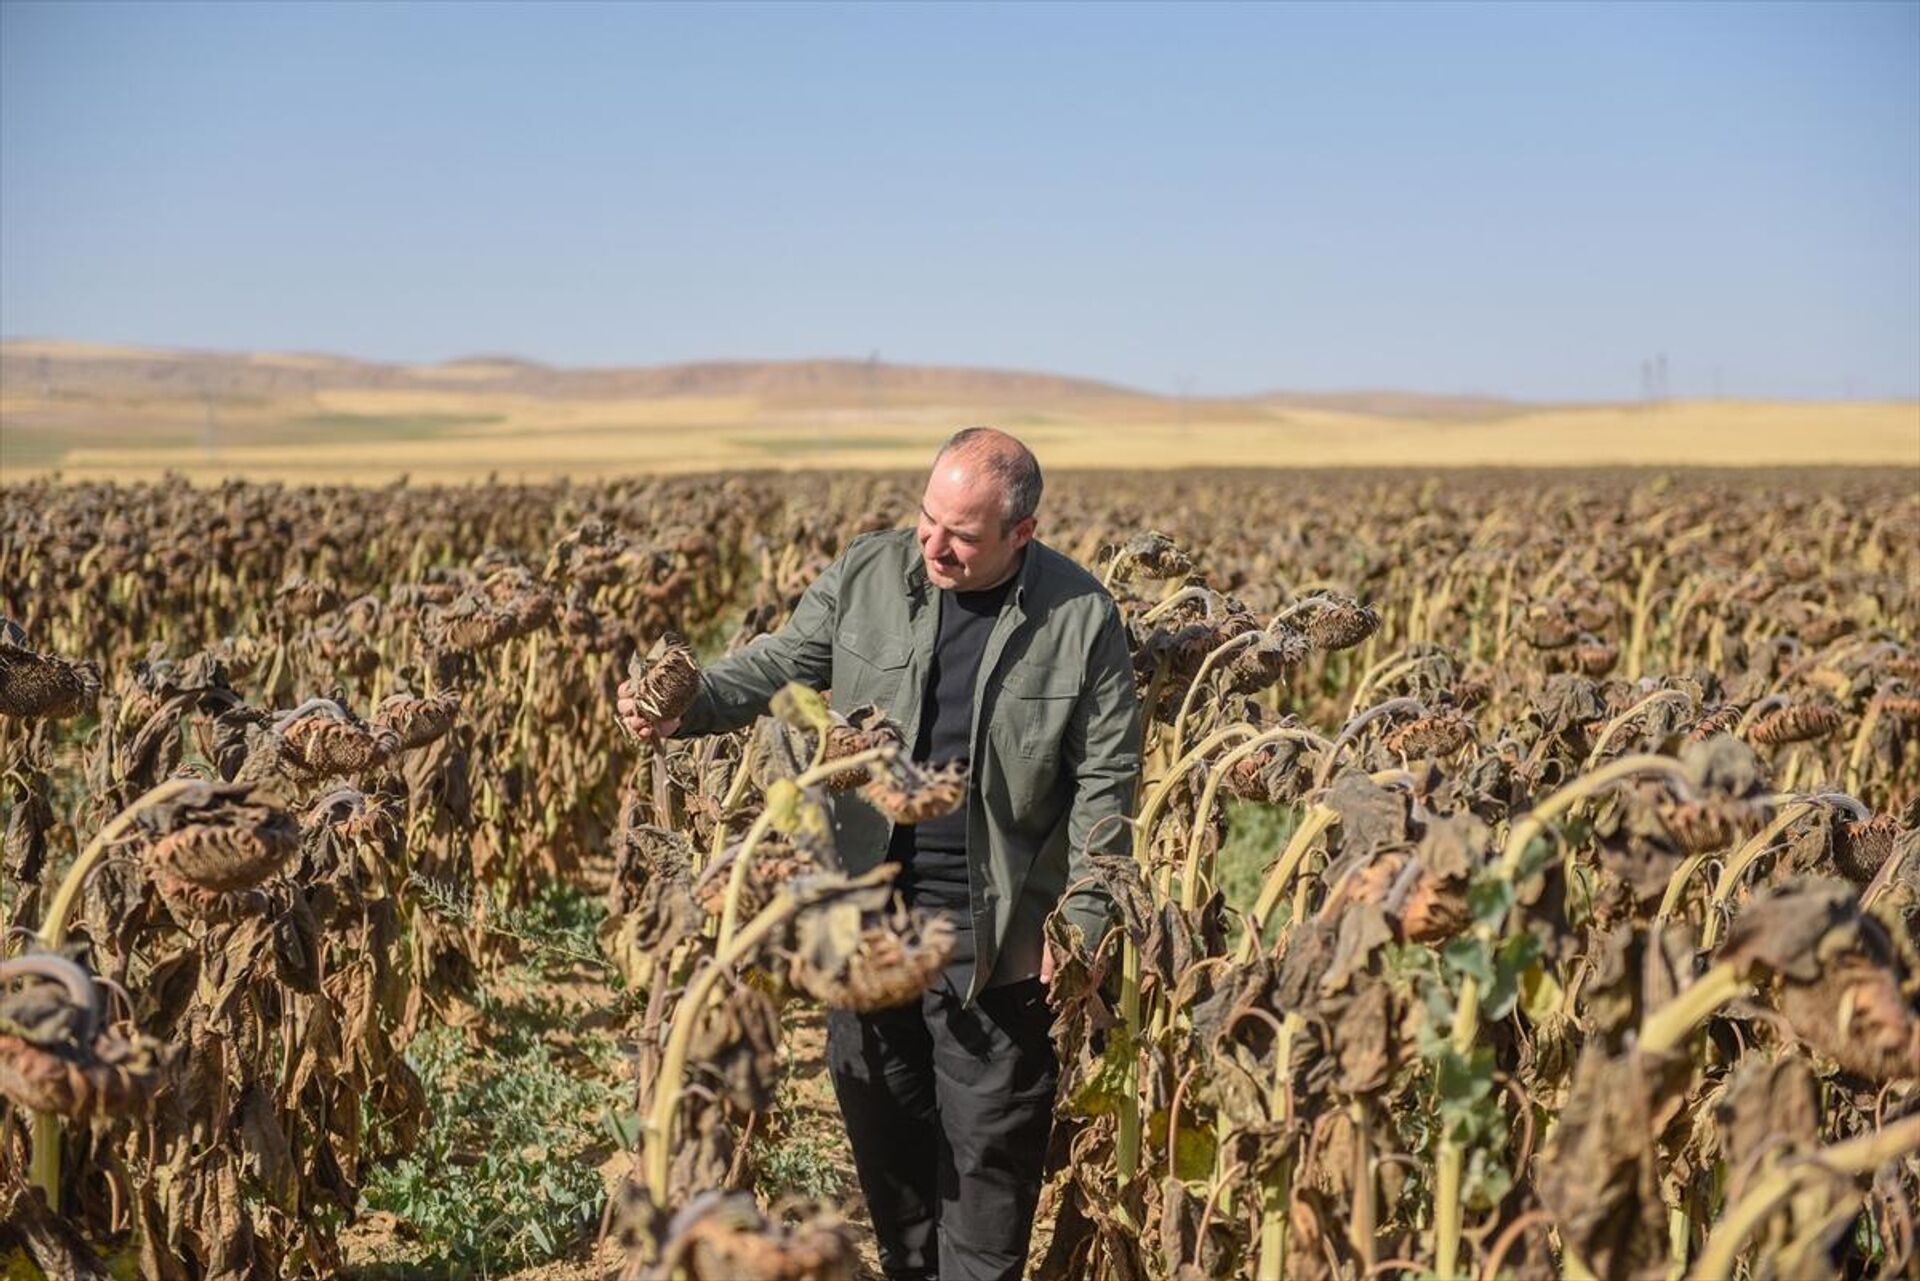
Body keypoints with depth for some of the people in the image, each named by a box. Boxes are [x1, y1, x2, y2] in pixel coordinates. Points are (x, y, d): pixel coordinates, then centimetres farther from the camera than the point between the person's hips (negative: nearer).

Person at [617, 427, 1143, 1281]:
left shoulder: (1082, 618, -9)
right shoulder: (868, 574, -1)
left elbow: (1105, 780, -5)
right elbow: (782, 663, 2)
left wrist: (1083, 917, -9)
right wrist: (687, 707, -18)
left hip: (995, 930, -3)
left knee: (988, 1140, 5)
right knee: (880, 1119, 16)